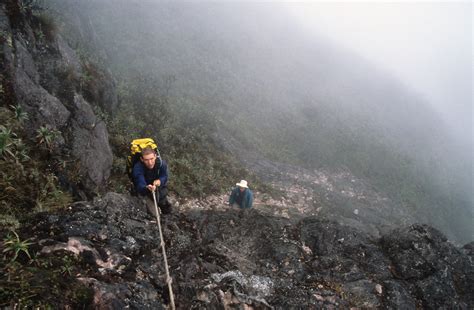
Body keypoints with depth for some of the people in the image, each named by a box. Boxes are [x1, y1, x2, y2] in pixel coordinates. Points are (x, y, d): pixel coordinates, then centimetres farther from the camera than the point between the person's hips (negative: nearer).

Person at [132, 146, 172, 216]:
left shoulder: (161, 163, -25)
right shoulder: (137, 168, -34)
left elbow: (164, 177, -11)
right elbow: (140, 186, -43)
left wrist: (159, 181, -35)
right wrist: (147, 188, -67)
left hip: (159, 187, 3)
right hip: (144, 189, -3)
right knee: (154, 214, -10)